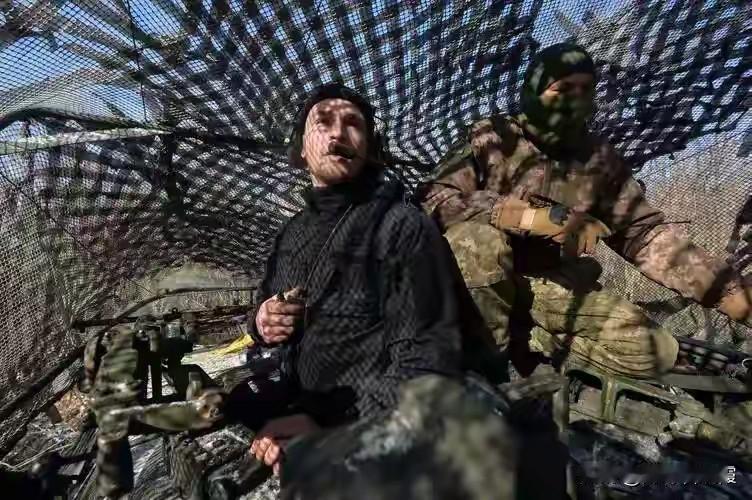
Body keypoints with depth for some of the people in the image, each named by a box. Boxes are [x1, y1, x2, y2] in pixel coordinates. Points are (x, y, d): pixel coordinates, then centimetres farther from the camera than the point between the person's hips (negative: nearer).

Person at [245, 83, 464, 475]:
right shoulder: (293, 232, 7)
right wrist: (261, 324, -3)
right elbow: (266, 318, 19)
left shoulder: (402, 226, -15)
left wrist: (335, 436, -23)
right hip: (300, 416, 6)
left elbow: (426, 363, -19)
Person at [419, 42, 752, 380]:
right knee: (478, 235, -35)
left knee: (654, 349, -13)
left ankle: (524, 342, -8)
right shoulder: (492, 138, -5)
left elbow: (645, 232, 5)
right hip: (483, 283, -3)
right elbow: (435, 199, -20)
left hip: (556, 288, 4)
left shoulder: (600, 158, 6)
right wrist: (528, 215, -31)